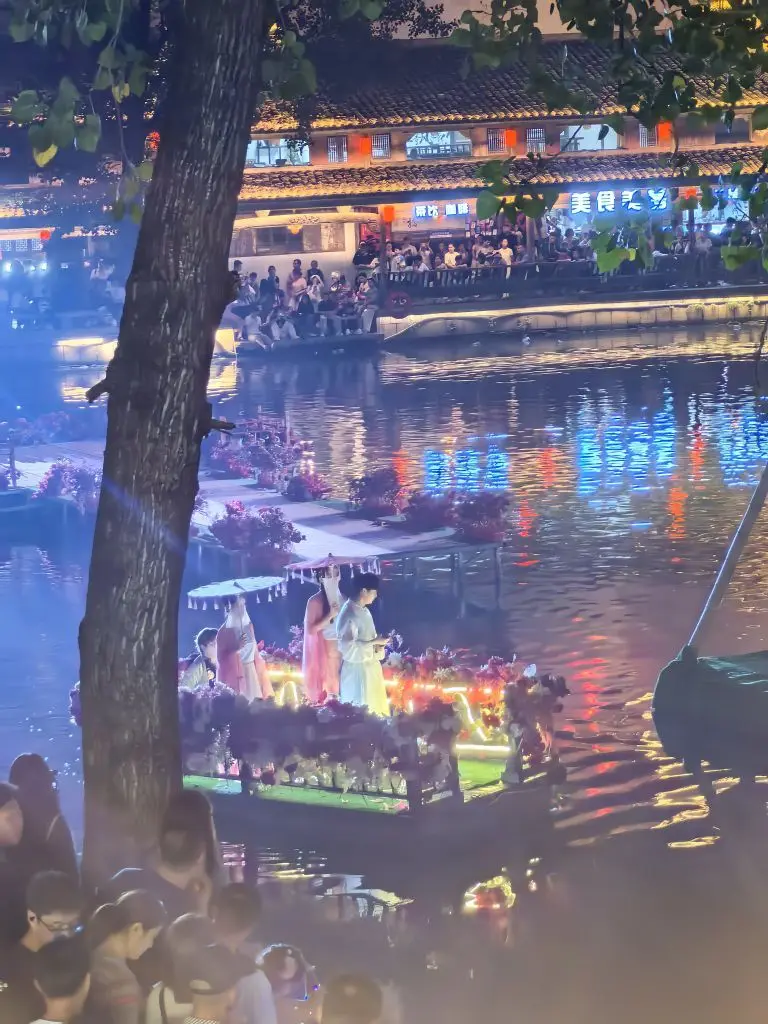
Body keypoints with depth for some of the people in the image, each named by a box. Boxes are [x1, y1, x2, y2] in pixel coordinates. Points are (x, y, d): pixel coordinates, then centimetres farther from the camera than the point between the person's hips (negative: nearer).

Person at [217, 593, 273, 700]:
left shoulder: (248, 625, 7)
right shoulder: (224, 631, -10)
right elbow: (220, 658, -11)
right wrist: (235, 648, -22)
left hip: (251, 673, 5)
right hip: (234, 675, -5)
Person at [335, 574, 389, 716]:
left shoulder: (363, 611, 7)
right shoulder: (349, 614, -22)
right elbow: (348, 647, -25)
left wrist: (378, 643, 1)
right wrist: (374, 642, -21)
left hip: (370, 665, 9)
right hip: (357, 668, -9)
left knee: (376, 706, 16)